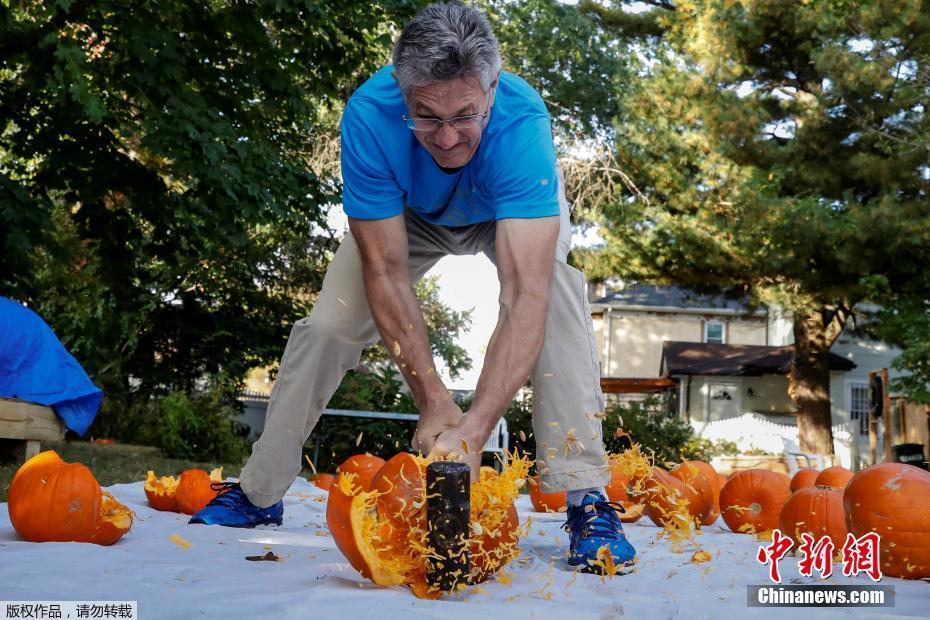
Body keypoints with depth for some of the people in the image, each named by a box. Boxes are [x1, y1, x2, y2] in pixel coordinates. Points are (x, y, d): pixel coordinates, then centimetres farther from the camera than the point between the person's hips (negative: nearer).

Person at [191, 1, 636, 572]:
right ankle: (260, 494, 9)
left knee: (558, 295, -31)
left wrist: (477, 424, -58)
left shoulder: (522, 122, -43)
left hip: (512, 213, -1)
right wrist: (434, 401, -40)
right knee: (326, 324, -9)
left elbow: (526, 294, -49)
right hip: (407, 215, 2)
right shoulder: (369, 115, -38)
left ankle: (587, 497, -27)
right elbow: (387, 273, -35)